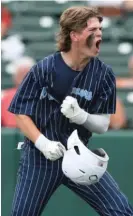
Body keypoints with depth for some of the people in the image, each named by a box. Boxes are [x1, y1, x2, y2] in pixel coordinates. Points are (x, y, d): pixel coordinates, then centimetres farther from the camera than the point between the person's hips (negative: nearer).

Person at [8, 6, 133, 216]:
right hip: (39, 158, -2)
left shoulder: (103, 74, -6)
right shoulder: (44, 69, -12)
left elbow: (103, 125, -2)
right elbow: (21, 114, -7)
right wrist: (43, 143, -22)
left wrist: (82, 116, -24)